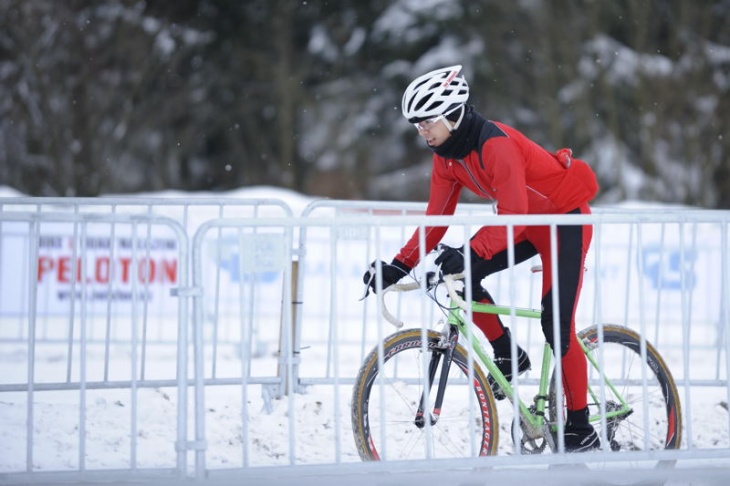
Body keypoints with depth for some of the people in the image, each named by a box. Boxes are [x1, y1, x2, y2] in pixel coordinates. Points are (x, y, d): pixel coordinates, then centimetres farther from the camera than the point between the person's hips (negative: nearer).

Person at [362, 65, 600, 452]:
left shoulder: (495, 143, -30)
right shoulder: (446, 156, -4)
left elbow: (512, 212, -37)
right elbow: (436, 217, -1)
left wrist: (470, 253, -48)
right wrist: (399, 265, -10)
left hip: (564, 219, -8)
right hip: (528, 223, 8)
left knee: (556, 322, -14)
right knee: (462, 277, -9)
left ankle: (580, 429, -7)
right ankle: (507, 354, 9)